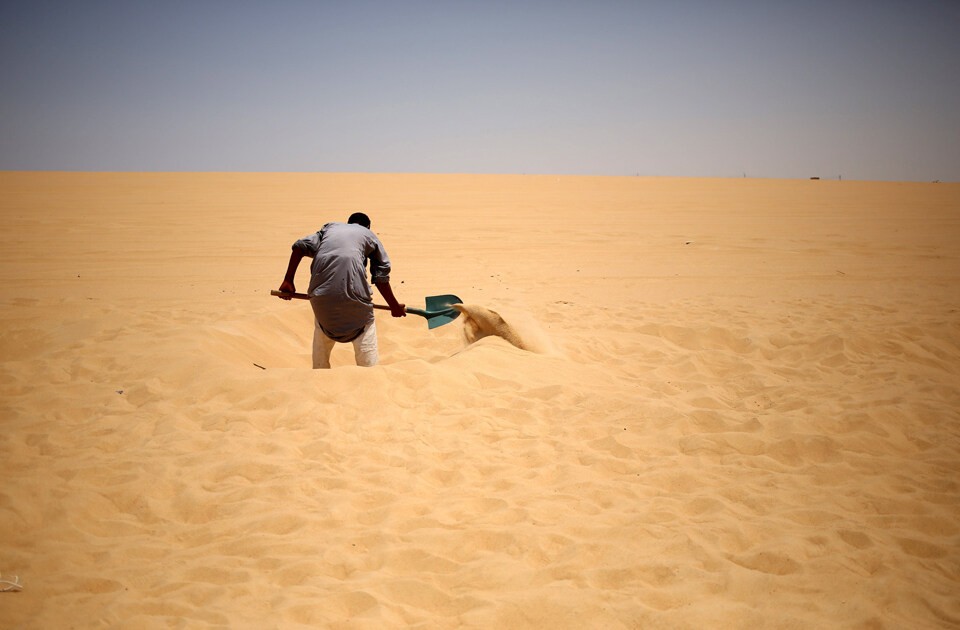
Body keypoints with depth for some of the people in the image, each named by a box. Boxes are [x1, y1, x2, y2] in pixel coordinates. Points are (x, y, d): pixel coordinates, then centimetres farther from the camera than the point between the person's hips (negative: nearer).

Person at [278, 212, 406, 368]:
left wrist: (288, 281, 13)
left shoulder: (329, 227, 28)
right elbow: (381, 276, 15)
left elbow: (300, 246, 13)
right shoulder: (369, 235, 22)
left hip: (321, 290, 3)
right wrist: (394, 306, 23)